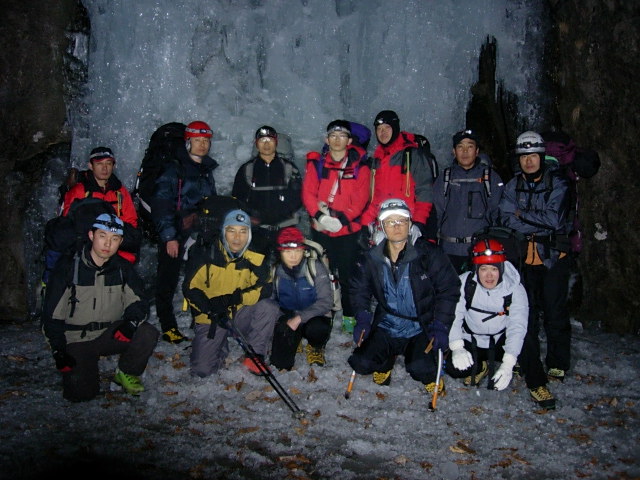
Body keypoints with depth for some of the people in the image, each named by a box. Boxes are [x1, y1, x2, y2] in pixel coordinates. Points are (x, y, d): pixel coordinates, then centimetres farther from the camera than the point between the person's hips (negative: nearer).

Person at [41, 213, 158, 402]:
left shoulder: (122, 268, 0)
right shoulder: (69, 266, -9)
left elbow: (138, 301, -2)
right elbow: (52, 313, -5)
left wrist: (131, 322, -25)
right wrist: (58, 350, -10)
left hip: (110, 335, 3)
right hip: (76, 339, -2)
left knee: (148, 334, -25)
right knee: (81, 393, -19)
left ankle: (126, 372, 2)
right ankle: (76, 371, 16)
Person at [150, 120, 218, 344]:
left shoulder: (207, 171, 18)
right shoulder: (174, 169, -4)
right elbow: (161, 204, -11)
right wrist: (169, 236, -16)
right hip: (174, 236, -5)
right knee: (168, 282, 1)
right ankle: (168, 327, 10)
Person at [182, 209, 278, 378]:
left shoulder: (256, 259, -7)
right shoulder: (206, 254, -12)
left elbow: (265, 289, -13)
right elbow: (190, 288, -9)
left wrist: (235, 298, -28)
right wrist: (211, 308, -24)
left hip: (240, 315, 1)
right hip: (210, 319, -1)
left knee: (268, 308, -27)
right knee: (202, 370, -15)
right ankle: (222, 349, 19)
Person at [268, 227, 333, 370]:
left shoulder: (315, 267, -14)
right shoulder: (274, 272, -6)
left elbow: (326, 300, -17)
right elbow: (269, 300, -3)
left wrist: (300, 318, -26)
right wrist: (284, 320, -22)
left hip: (313, 317, -2)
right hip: (287, 319, 2)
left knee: (317, 329, -38)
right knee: (280, 363, -18)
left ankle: (316, 347, 2)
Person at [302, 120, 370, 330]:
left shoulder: (359, 166, 2)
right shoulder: (316, 163, 5)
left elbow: (361, 198, -5)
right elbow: (308, 193, -1)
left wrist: (342, 218, -16)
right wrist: (319, 215, -16)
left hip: (349, 229, -1)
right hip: (321, 229, 2)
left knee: (347, 274, 3)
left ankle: (350, 316, 15)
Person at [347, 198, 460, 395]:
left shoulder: (429, 253, -11)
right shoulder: (371, 259, -2)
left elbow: (449, 289, -8)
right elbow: (359, 290, 10)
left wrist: (440, 325, -15)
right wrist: (363, 318, -6)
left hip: (421, 330, -3)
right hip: (386, 328, 3)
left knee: (420, 369, -26)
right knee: (362, 363, -14)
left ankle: (431, 374, 15)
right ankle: (386, 362, 23)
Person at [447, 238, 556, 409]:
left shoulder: (515, 288, -18)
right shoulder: (464, 283, -16)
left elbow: (517, 326, -26)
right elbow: (453, 315, -20)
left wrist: (507, 364, -38)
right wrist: (457, 347, -37)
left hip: (500, 342, -1)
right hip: (472, 343, 1)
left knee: (523, 342, -32)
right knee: (454, 367, -24)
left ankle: (537, 385, -5)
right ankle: (480, 367, 12)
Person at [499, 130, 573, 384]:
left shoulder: (557, 183, -2)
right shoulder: (513, 186, 8)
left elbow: (554, 219, -15)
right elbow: (507, 218, -5)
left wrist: (523, 215, -6)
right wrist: (540, 225, -14)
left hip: (554, 255, -3)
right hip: (525, 255, 3)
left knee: (555, 310, -2)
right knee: (526, 308, 10)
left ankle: (557, 364, 9)